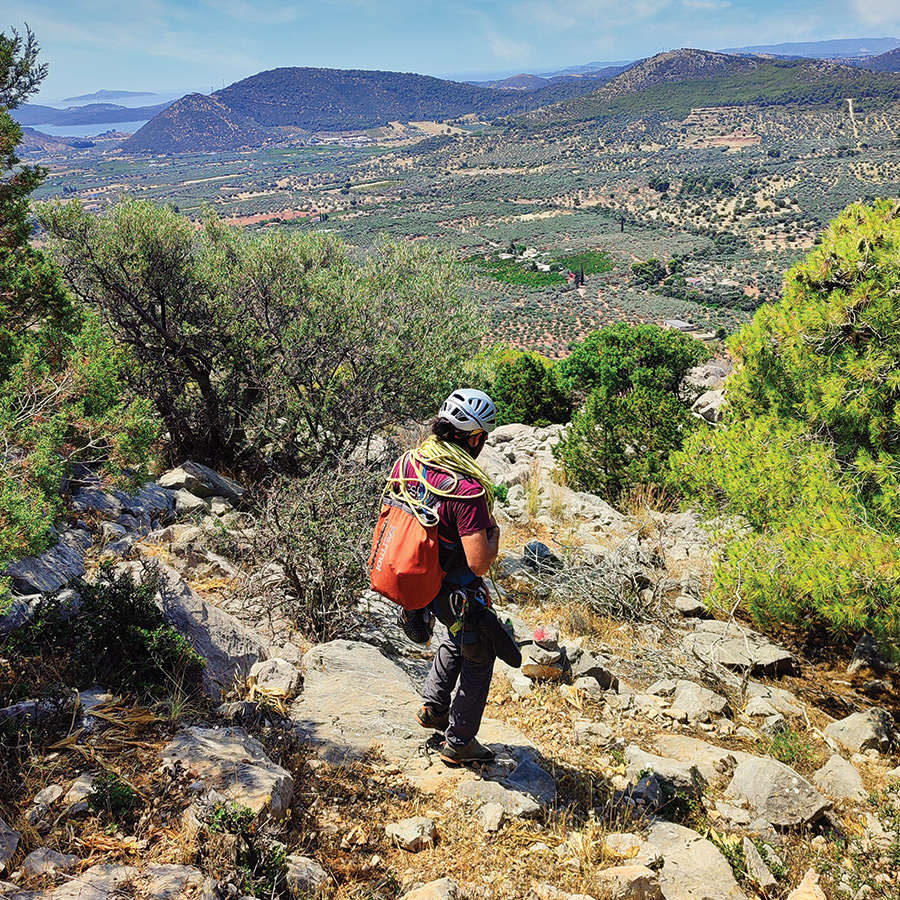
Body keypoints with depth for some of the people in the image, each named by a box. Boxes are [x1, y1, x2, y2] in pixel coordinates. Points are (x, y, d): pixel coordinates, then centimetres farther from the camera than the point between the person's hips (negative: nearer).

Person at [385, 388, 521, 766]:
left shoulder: (407, 462, -10)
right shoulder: (468, 490, -32)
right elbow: (479, 563, -31)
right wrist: (494, 532, -12)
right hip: (457, 590, -7)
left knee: (457, 635, 33)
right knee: (479, 657, 17)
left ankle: (433, 707, 43)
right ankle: (458, 743, 29)